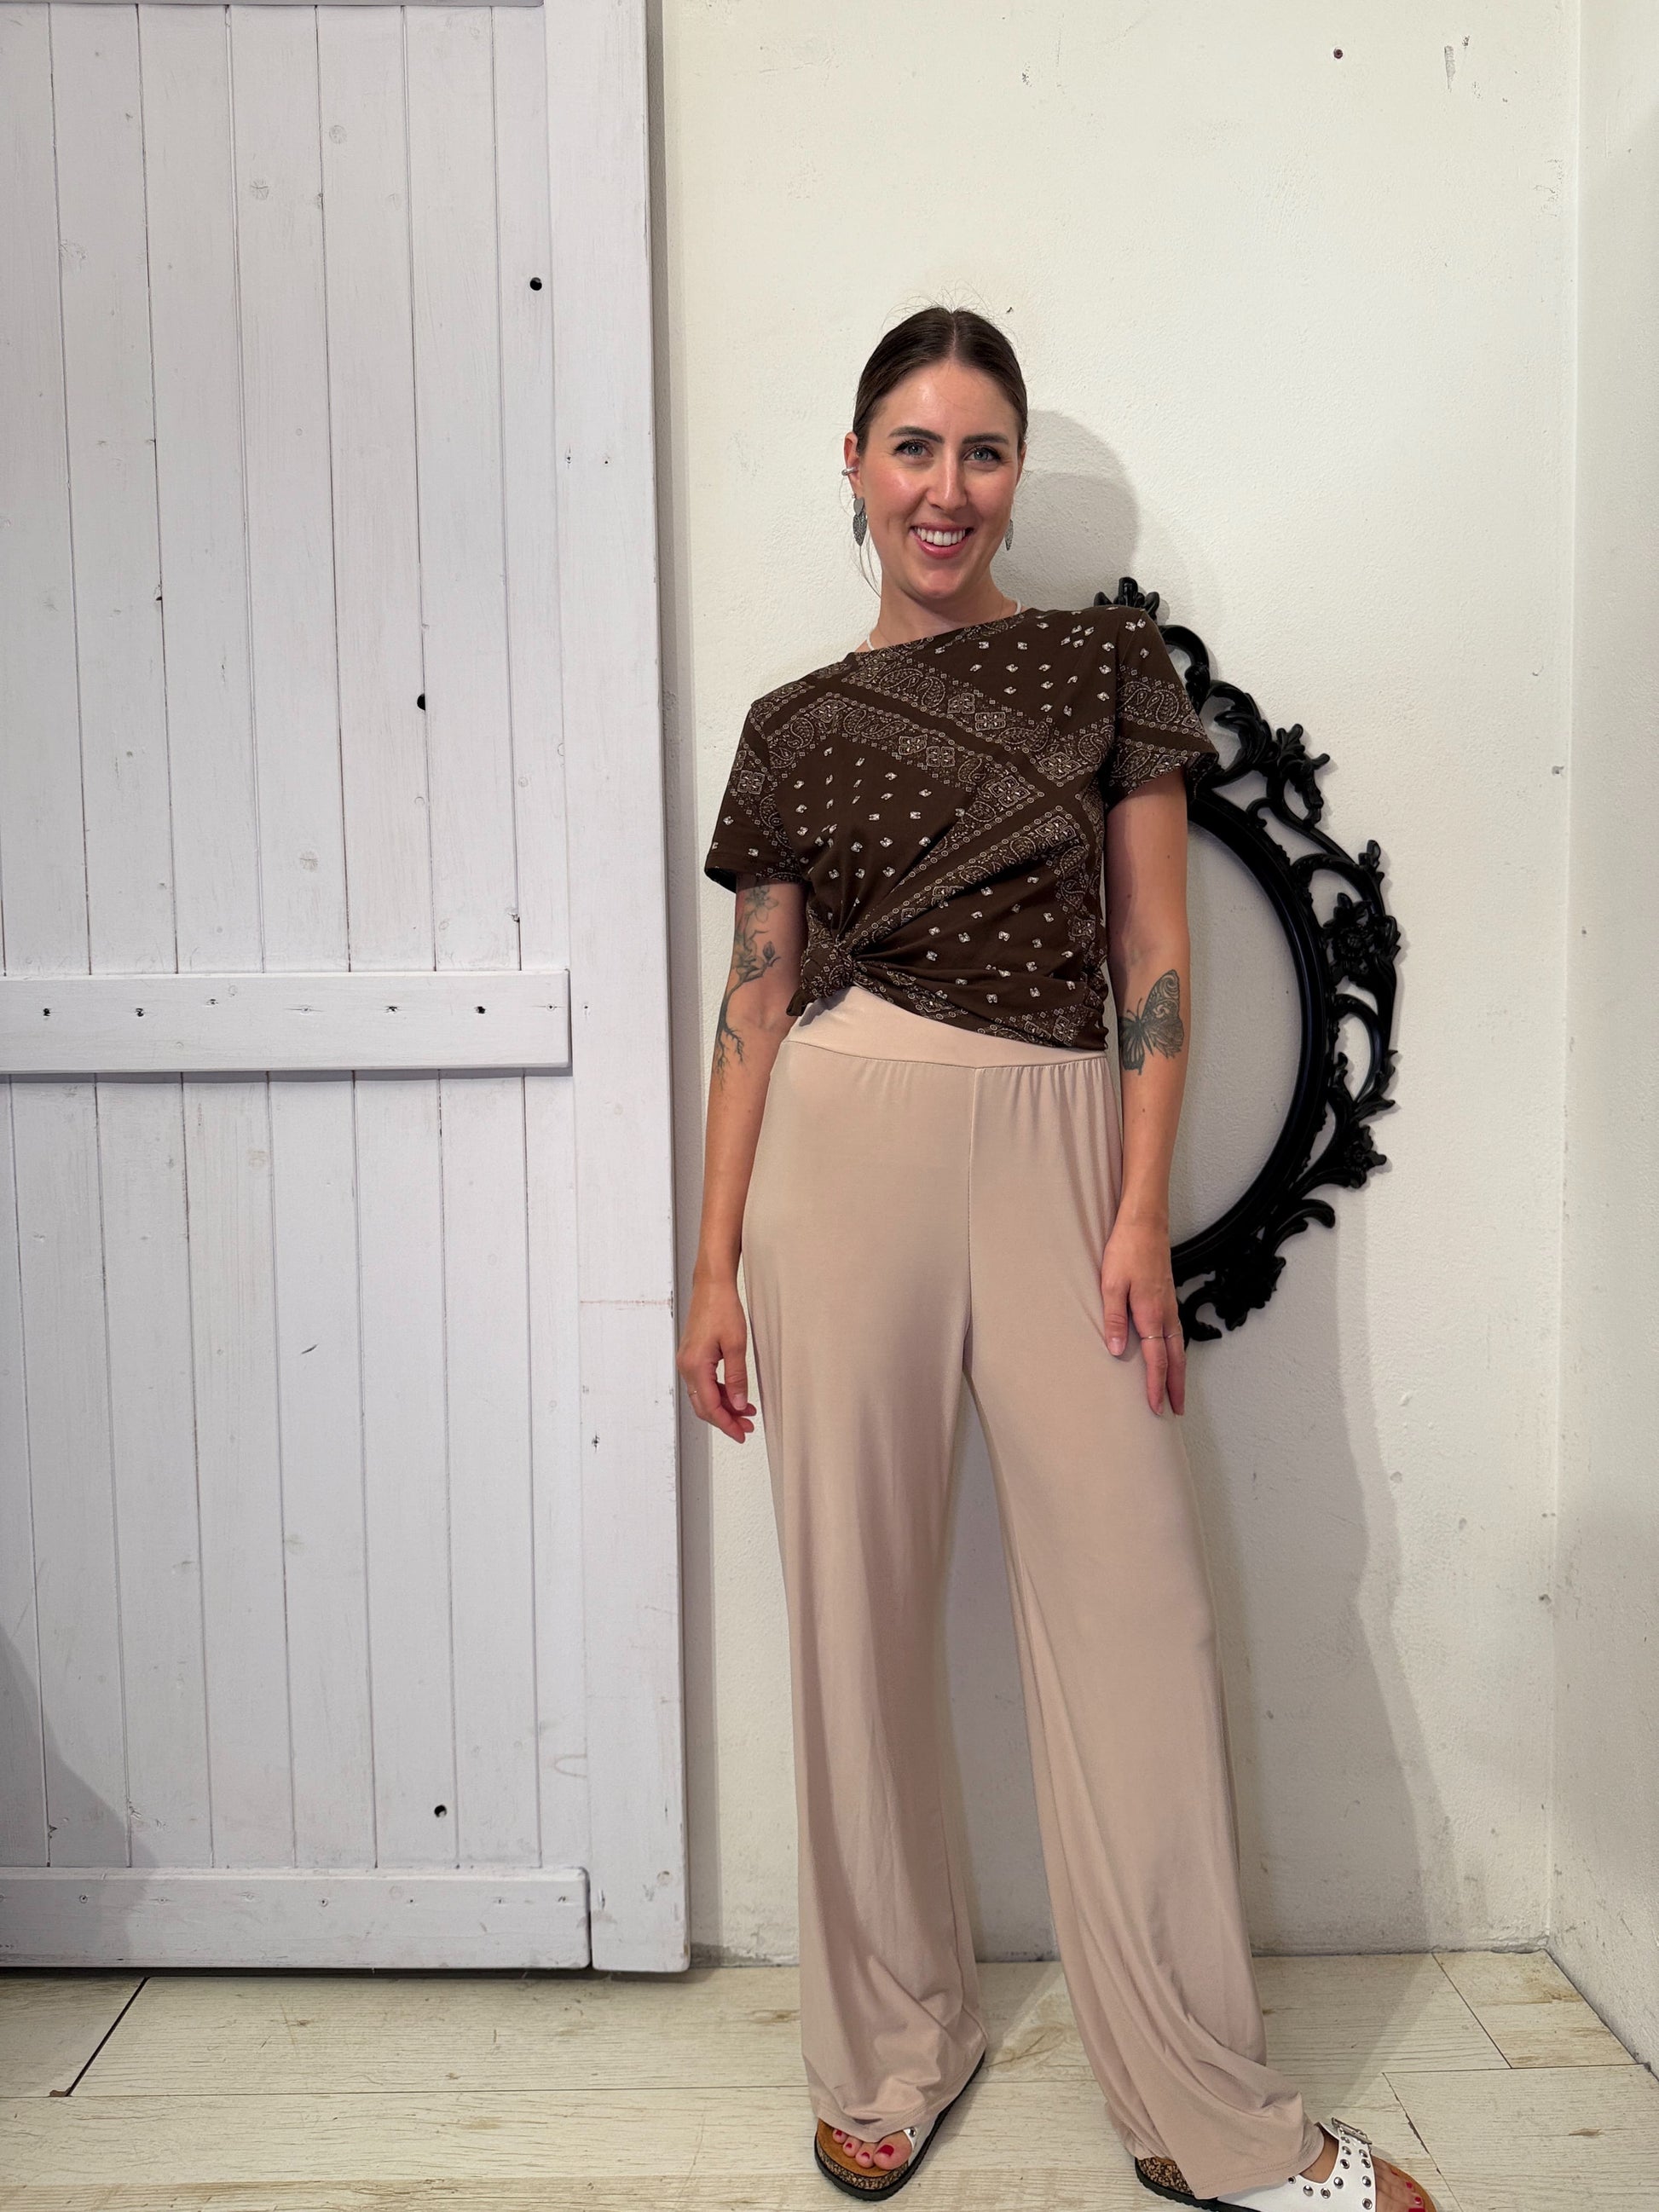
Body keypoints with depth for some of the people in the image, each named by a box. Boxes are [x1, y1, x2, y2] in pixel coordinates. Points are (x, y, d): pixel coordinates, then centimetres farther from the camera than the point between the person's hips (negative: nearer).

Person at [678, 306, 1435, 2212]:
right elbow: (758, 999, 9)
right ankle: (892, 2050, 26)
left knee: (1133, 1607, 0)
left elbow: (1156, 955, 4)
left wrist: (1143, 1214, -6)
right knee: (856, 1603, 6)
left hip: (1055, 1145, -1)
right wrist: (715, 1264, 5)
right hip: (845, 1148, 1)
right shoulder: (798, 726, 11)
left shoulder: (1104, 663, 8)